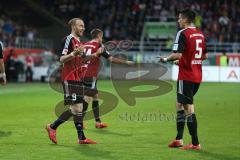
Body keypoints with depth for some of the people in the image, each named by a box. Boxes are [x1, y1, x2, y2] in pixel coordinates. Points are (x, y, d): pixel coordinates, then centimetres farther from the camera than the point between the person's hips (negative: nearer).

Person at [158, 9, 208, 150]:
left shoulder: (183, 33, -13)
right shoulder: (200, 34, 11)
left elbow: (178, 54, -21)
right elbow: (205, 55, 16)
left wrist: (166, 59, -4)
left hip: (186, 76, -8)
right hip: (197, 76, 8)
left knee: (189, 108, -5)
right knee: (180, 105, 19)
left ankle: (195, 143, -4)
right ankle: (179, 139, 22)